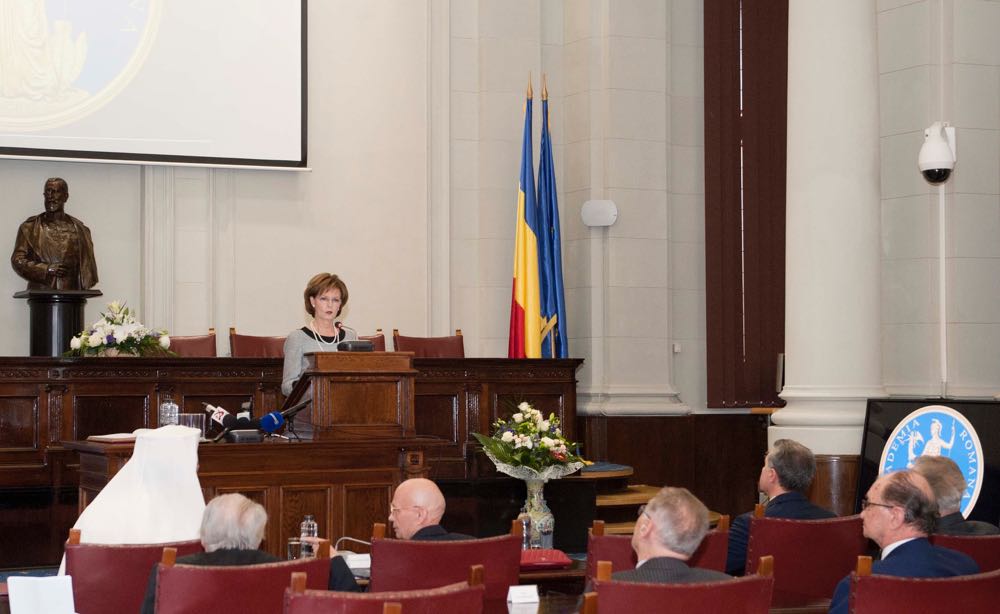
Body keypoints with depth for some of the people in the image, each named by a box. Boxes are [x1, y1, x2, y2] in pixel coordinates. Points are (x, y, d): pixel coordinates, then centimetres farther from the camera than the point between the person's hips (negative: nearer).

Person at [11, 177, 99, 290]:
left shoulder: (78, 229, 12)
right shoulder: (29, 227, 10)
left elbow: (86, 267, 13)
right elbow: (17, 260, 6)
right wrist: (47, 269, -6)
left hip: (70, 294, 1)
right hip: (39, 293, -1)